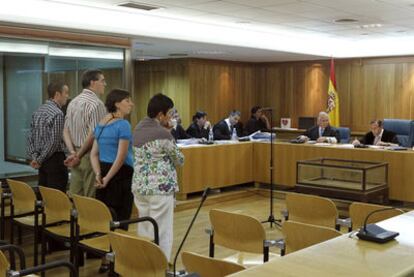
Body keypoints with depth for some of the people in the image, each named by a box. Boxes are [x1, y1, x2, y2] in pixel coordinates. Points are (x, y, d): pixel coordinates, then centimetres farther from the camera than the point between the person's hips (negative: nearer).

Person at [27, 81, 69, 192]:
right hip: (55, 159, -9)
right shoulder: (57, 113, -16)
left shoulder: (38, 111, 10)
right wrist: (40, 160, -9)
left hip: (43, 161, 9)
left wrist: (34, 157, 5)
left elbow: (31, 138, 10)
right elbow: (54, 142, -19)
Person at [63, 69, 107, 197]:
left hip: (78, 157, 8)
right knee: (91, 197, -3)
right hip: (90, 155, -8)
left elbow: (66, 131, 11)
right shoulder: (96, 103, -13)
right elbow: (93, 134, -19)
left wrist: (73, 152, 1)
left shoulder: (73, 102, 13)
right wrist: (79, 155, -9)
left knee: (74, 196, 11)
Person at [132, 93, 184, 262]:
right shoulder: (163, 134, -15)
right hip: (160, 188, -8)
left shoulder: (138, 129, 8)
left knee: (144, 229, 16)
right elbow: (179, 160, -3)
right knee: (162, 231, 0)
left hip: (139, 186, 8)